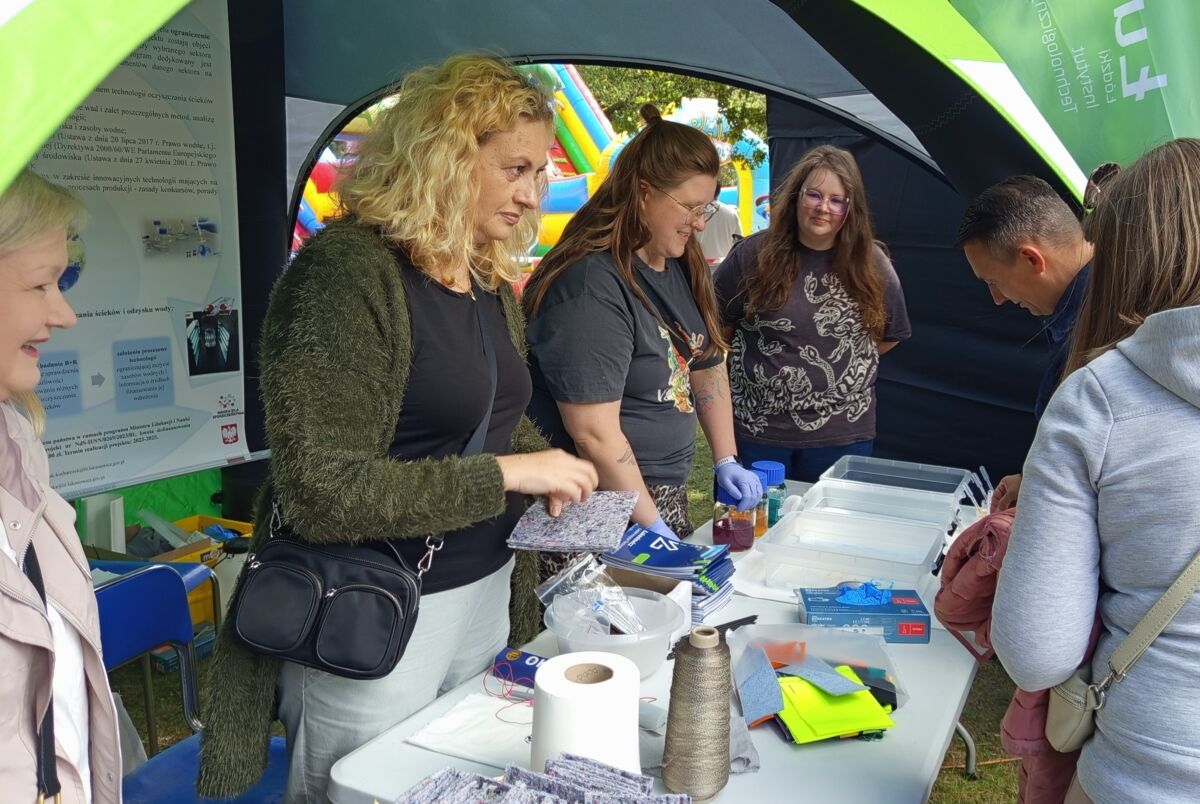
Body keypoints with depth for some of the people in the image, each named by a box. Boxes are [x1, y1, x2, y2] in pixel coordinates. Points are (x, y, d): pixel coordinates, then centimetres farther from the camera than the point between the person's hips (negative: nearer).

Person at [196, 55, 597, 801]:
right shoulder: (345, 271, -20)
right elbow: (322, 491, -25)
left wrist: (560, 474, 0)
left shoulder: (492, 281, 6)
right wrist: (506, 474, -23)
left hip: (486, 593, 8)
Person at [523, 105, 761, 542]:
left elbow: (707, 368, 17)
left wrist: (726, 461, 10)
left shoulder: (683, 268, 6)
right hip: (607, 510, -8)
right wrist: (652, 528, -20)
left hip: (669, 495, 8)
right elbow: (594, 433, -24)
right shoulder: (591, 285, -22)